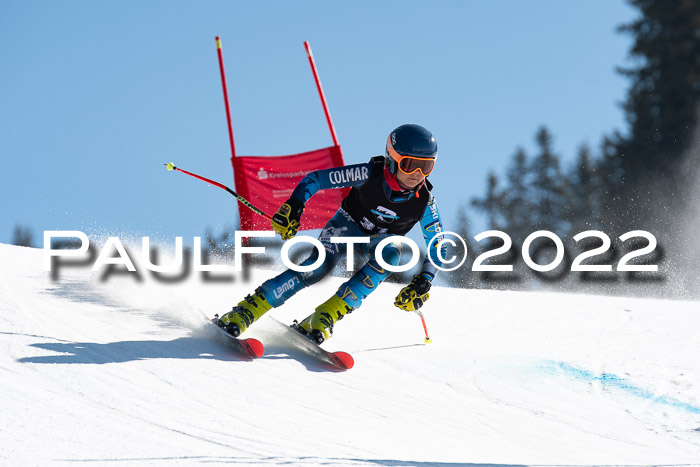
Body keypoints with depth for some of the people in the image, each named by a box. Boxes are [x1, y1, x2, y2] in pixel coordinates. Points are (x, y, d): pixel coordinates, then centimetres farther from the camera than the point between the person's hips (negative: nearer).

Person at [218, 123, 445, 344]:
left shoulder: (425, 201, -23)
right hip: (349, 224, -2)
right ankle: (244, 313, -29)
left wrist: (422, 284, -30)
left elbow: (437, 250, -14)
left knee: (390, 254, -34)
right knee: (319, 265, -30)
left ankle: (326, 315, -34)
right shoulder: (370, 174, -28)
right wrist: (293, 207, -36)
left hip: (382, 239, 2)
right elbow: (315, 179, -21)